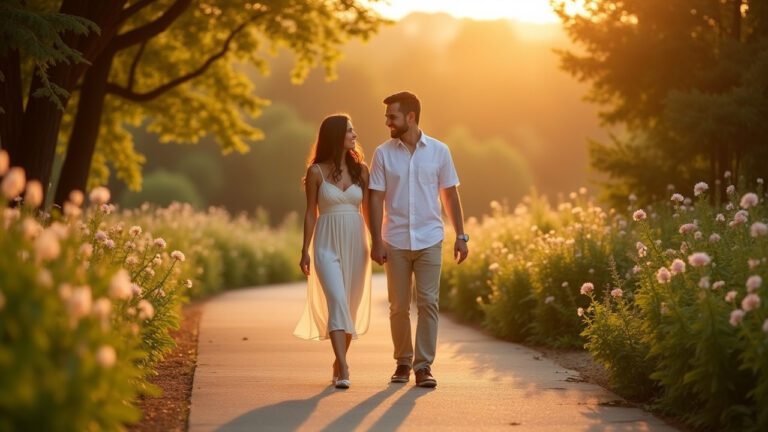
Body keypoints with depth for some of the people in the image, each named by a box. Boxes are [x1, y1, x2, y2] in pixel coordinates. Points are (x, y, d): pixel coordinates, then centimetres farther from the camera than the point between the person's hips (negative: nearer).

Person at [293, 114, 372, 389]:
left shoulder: (360, 169, 7)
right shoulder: (316, 172, -1)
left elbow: (368, 210, 10)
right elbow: (311, 213, 2)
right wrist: (305, 251, -1)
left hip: (355, 243, 4)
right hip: (327, 244, -4)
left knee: (352, 307, 8)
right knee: (337, 302, -18)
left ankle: (339, 362, 27)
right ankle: (343, 370, -23)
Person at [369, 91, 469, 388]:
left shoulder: (439, 151, 1)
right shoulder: (383, 153, 1)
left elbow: (450, 195, 7)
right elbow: (376, 199, 0)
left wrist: (461, 236, 4)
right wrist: (376, 241, -7)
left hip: (429, 240, 0)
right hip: (396, 241, 1)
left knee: (428, 302, -5)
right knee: (399, 306, 6)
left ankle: (424, 365, 0)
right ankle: (403, 362, 20)